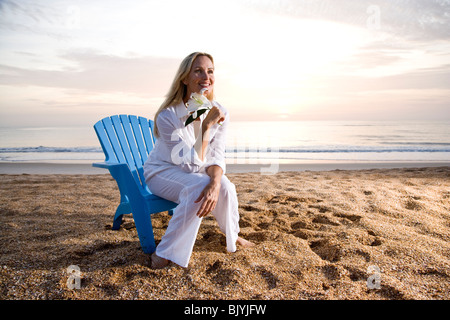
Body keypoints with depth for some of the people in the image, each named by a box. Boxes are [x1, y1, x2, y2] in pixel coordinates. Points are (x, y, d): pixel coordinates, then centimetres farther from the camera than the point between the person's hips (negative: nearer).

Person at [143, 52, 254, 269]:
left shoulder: (220, 113, -13)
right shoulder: (167, 116, -27)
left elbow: (216, 157, -16)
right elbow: (192, 164, -29)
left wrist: (215, 184, -37)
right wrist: (206, 125, -38)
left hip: (195, 173, 4)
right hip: (162, 171, -4)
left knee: (225, 186, -25)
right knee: (198, 187, -34)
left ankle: (232, 235, 7)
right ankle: (165, 254, -20)